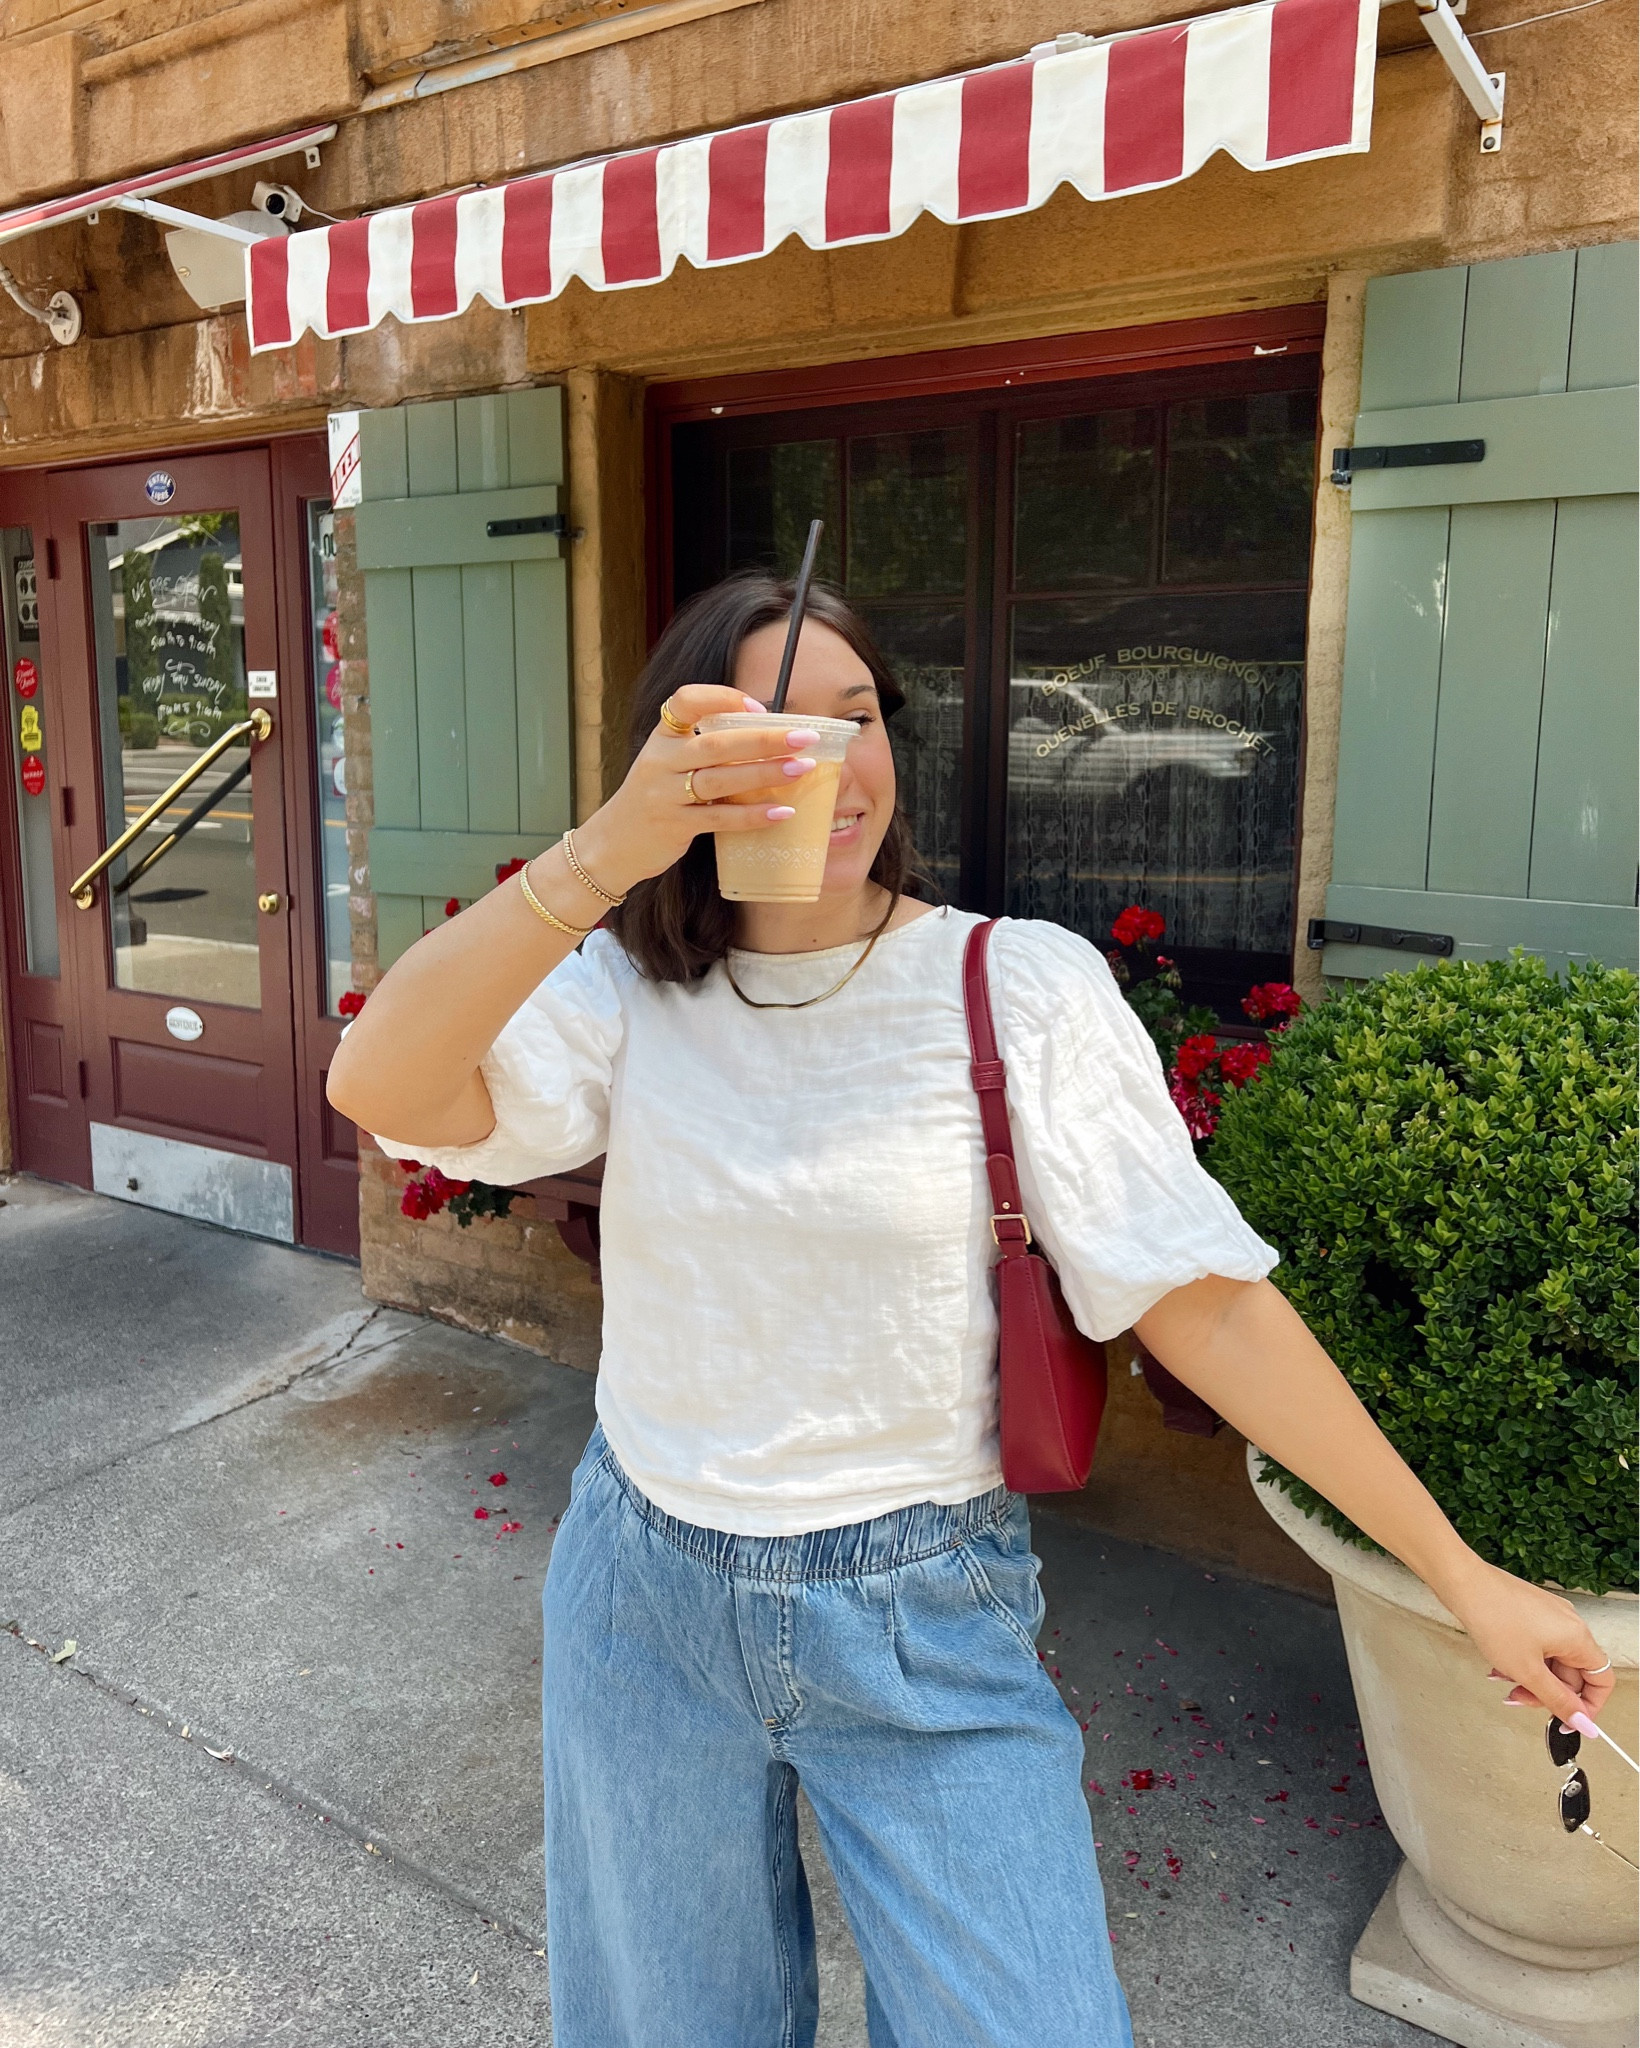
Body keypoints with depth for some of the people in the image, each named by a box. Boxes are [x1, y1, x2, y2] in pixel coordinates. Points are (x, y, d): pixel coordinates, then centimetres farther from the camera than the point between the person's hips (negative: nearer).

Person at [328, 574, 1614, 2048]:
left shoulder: (1023, 988, -13)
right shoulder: (626, 993, -7)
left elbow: (1202, 1300, -12)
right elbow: (380, 1088, -24)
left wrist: (1461, 1572, -10)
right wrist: (604, 851, -36)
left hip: (925, 1614, -2)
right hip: (647, 1595, 3)